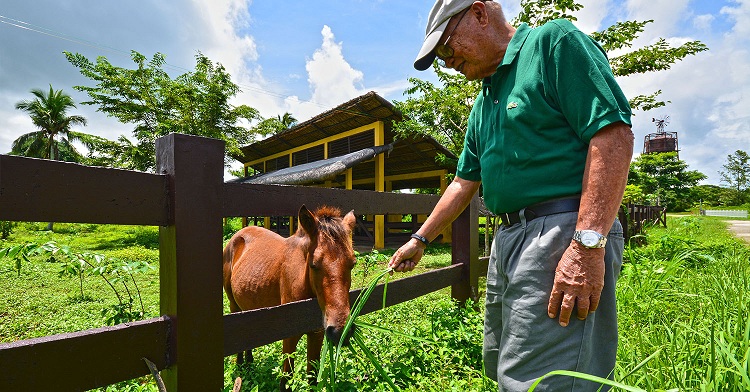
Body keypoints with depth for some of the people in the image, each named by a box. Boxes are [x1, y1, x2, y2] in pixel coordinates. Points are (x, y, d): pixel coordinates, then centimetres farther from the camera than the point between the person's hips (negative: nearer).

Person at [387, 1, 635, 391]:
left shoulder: (554, 41, -3)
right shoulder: (483, 105, 20)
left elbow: (612, 132, -15)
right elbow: (465, 183, 23)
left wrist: (588, 244, -23)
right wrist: (420, 239, 24)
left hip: (563, 233, -9)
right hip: (506, 240, 9)